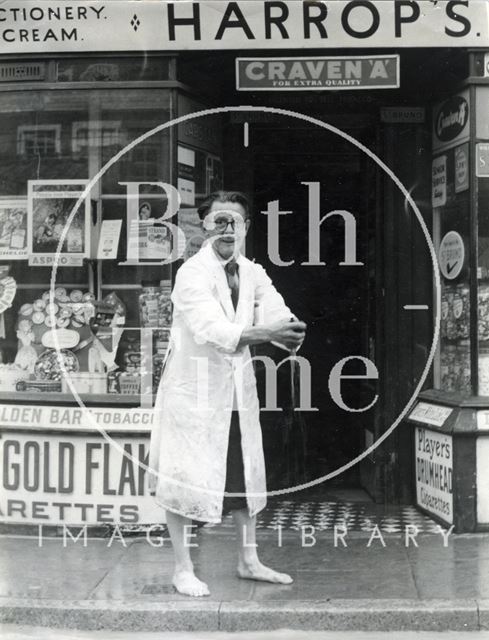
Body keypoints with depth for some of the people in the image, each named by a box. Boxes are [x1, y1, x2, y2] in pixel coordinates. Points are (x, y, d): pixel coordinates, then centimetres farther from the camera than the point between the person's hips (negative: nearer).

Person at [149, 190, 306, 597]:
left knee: (246, 477, 15)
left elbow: (279, 317, -7)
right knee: (185, 479, 0)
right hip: (195, 391, -7)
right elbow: (214, 331, -28)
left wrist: (289, 330, -31)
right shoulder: (192, 273, -14)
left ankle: (248, 561, 30)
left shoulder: (253, 274, 6)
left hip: (239, 389, 7)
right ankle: (183, 570, 15)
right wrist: (266, 332, -39)